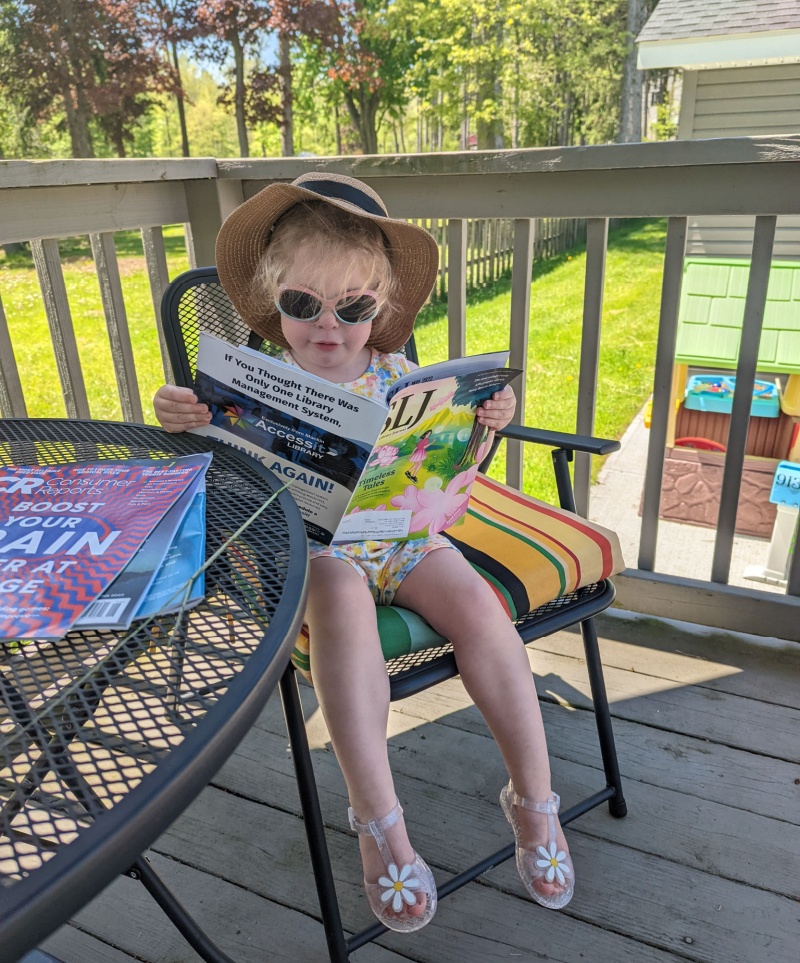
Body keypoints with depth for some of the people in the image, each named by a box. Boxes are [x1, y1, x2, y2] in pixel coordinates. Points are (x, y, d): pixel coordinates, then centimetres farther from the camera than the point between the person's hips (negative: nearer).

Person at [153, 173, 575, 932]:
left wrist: (483, 426, -9)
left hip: (401, 534, 3)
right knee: (342, 601, -35)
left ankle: (534, 798, -4)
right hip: (311, 548, -2)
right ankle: (377, 819, -23)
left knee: (476, 602, -21)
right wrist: (181, 422, -25)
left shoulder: (397, 375, 3)